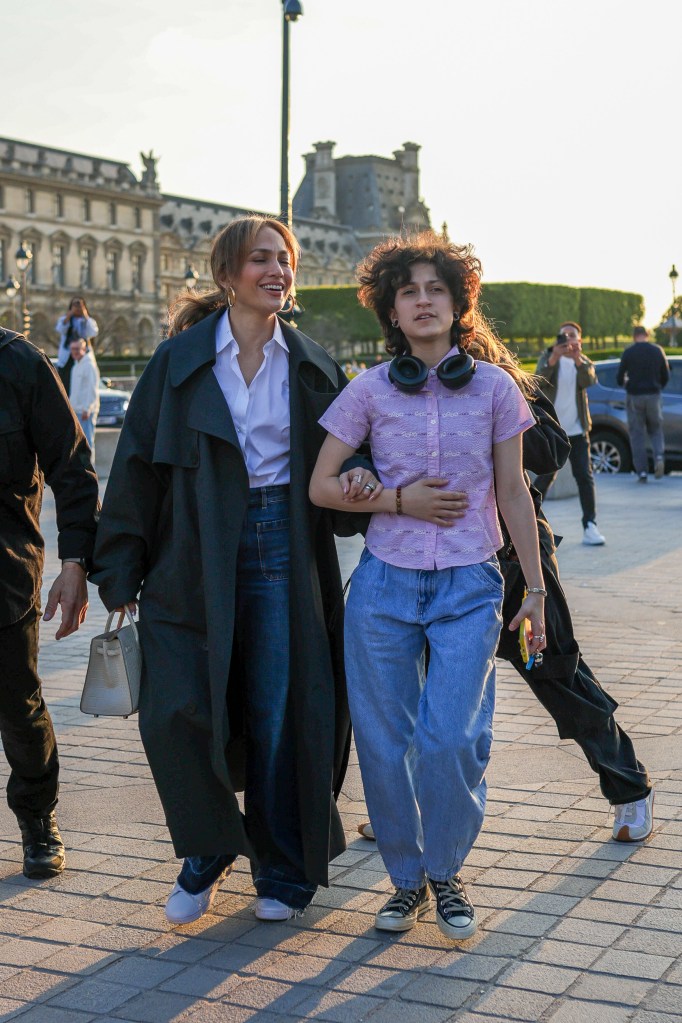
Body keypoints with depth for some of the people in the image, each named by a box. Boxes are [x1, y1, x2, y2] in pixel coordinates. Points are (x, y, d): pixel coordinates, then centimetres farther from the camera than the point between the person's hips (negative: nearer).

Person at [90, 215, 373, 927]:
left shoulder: (312, 367, 8)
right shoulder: (181, 360, 2)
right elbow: (137, 466, 1)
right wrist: (120, 574, -3)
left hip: (286, 554, 1)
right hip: (197, 557, -1)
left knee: (283, 715, 2)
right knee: (177, 710, -7)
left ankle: (283, 869, 20)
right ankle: (209, 853, 18)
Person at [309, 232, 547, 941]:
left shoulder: (494, 387, 4)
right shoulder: (370, 390, 3)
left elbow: (513, 493, 8)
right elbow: (321, 487, 5)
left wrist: (535, 588, 8)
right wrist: (399, 499, -8)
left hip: (469, 589, -1)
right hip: (384, 586, 1)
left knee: (451, 739, -14)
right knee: (384, 743, 3)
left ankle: (445, 872, 13)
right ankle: (406, 877, 25)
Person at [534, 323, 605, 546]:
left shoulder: (584, 362, 7)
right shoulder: (548, 357, 1)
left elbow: (589, 380, -15)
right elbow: (540, 379, -19)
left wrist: (577, 359, -33)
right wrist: (554, 358, -37)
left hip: (577, 430, 2)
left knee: (585, 476, -4)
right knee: (544, 477, 1)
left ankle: (590, 525, -2)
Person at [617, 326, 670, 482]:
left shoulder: (628, 352, -5)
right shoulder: (657, 351, 2)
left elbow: (620, 378, -3)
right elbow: (666, 376, 6)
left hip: (634, 397, -2)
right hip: (653, 395, 2)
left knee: (637, 434, 5)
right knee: (655, 429, 17)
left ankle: (642, 472, 0)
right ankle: (659, 456, -11)